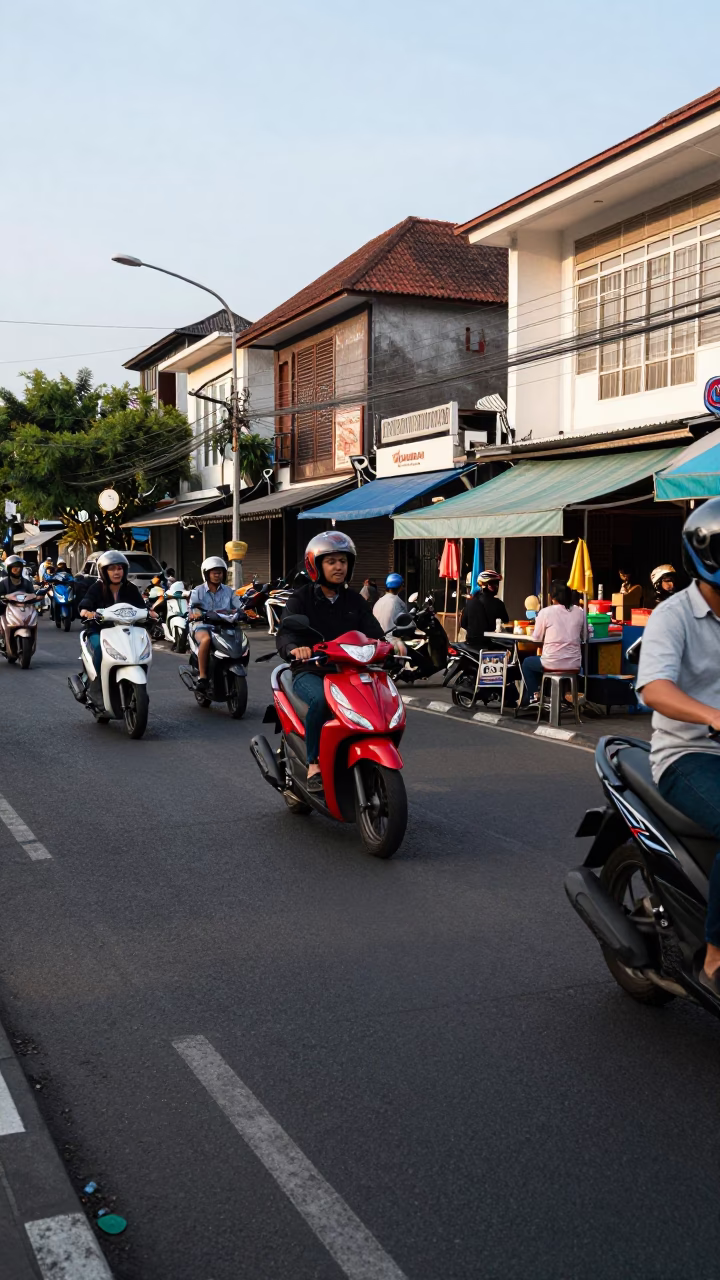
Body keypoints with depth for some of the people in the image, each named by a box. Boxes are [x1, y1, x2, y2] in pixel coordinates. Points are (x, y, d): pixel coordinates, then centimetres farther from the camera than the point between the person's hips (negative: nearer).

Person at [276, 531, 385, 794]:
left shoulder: (356, 601, 16)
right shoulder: (301, 599, 2)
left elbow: (373, 632, 4)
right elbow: (285, 633, -13)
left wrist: (382, 644, -21)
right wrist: (295, 648, -38)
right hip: (310, 672, -4)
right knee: (320, 700, -36)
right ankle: (313, 765, -24)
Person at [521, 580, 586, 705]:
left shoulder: (545, 612, -7)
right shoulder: (580, 612, 3)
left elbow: (537, 638, 3)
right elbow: (584, 637, 14)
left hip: (553, 663, -3)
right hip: (574, 664, 4)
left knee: (527, 663, 28)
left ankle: (534, 695, 21)